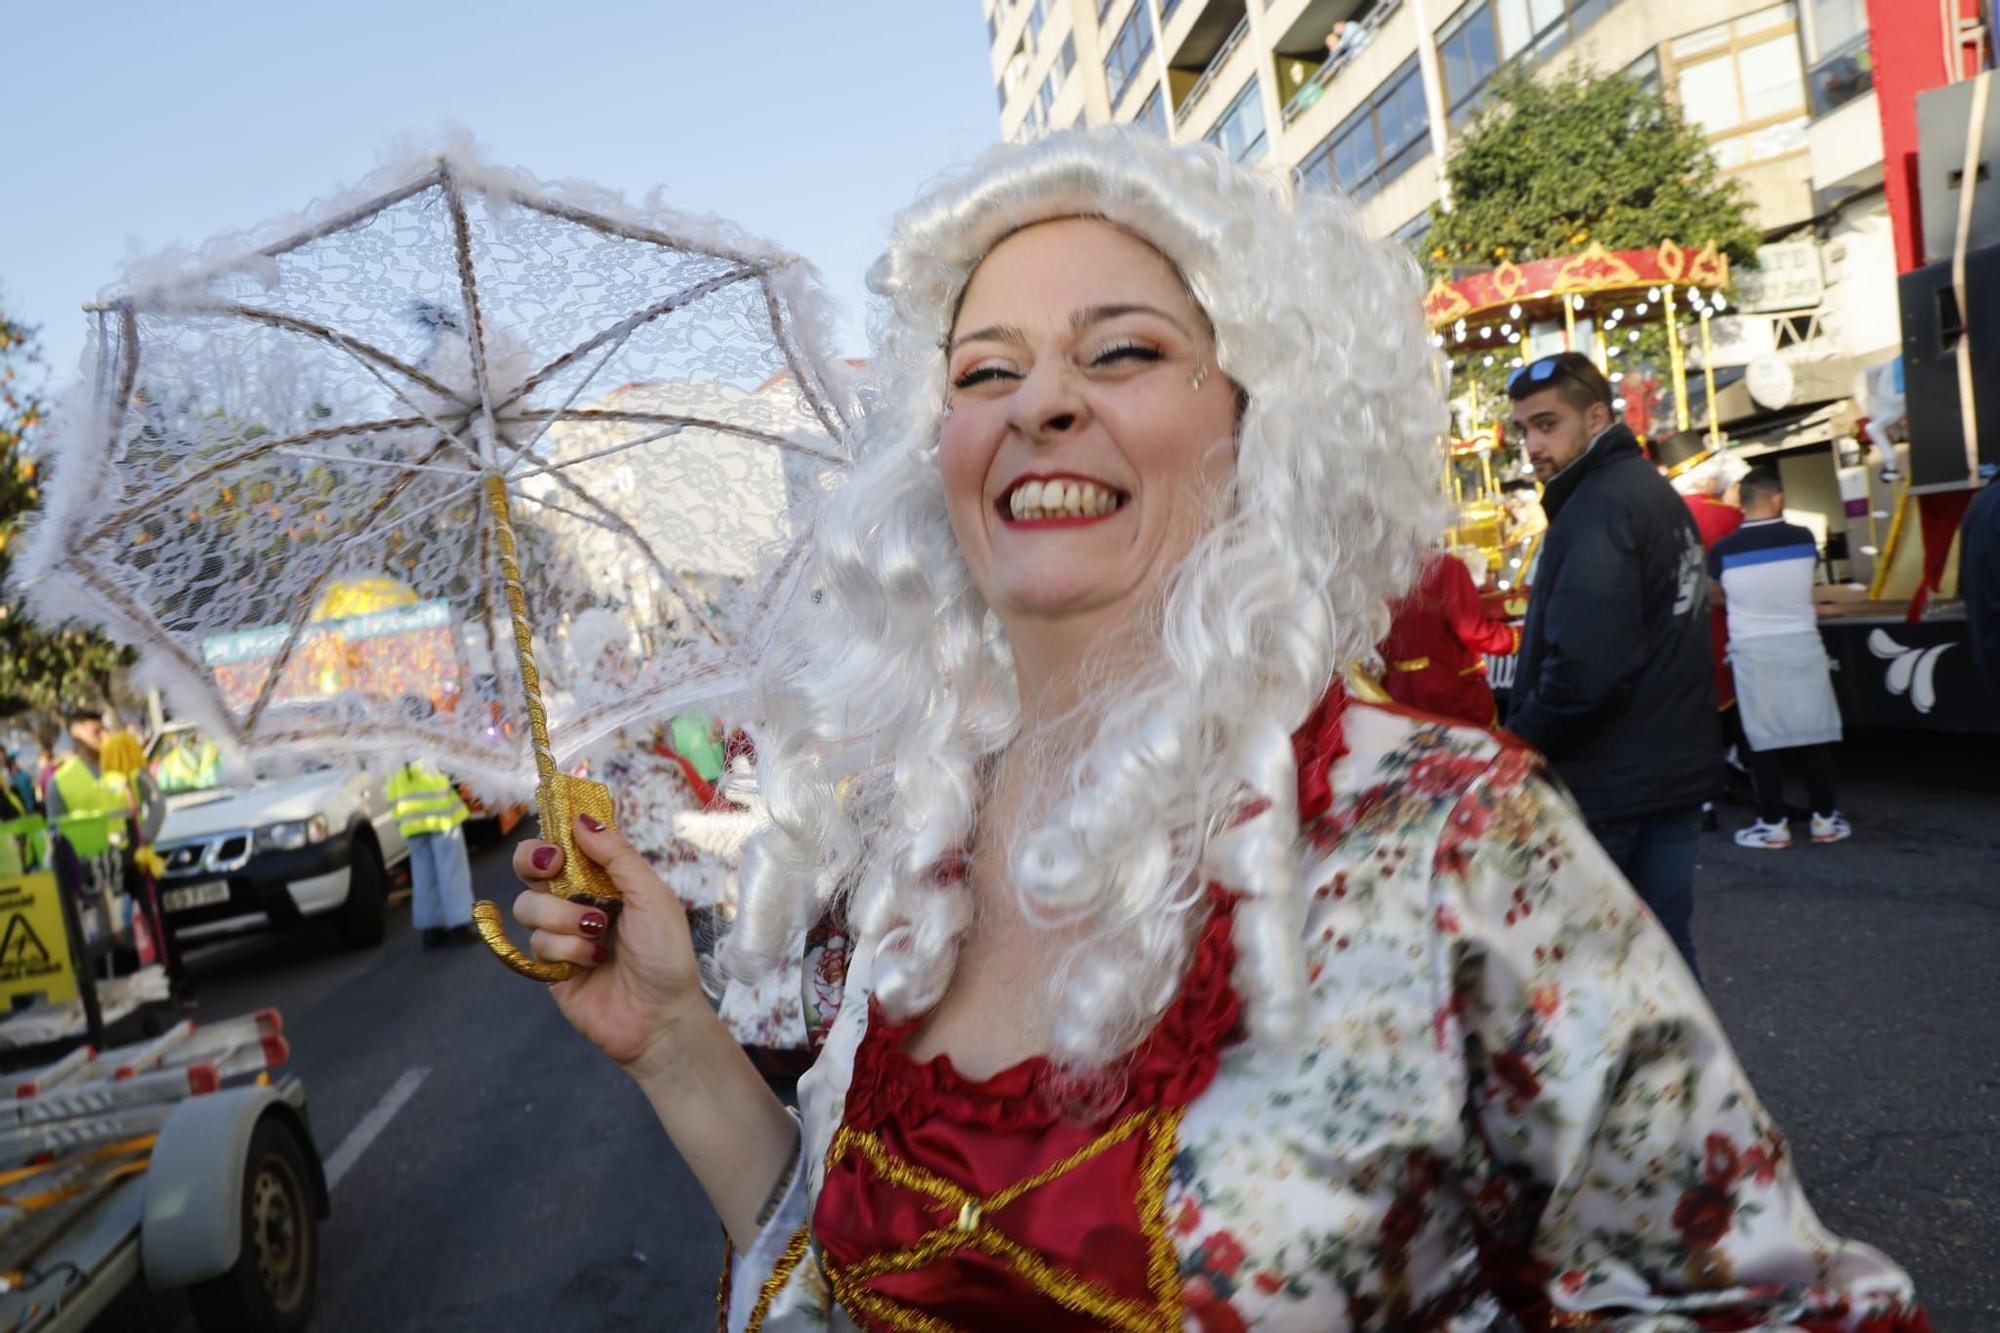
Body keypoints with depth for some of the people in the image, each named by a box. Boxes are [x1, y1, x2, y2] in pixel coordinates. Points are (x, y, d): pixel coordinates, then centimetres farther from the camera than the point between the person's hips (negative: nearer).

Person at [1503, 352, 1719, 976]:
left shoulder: (1597, 507, -17)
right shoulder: (1661, 495, 13)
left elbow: (1580, 670, -26)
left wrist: (1514, 744, -13)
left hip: (1604, 783, -9)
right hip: (1678, 768, 9)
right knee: (1665, 945, 15)